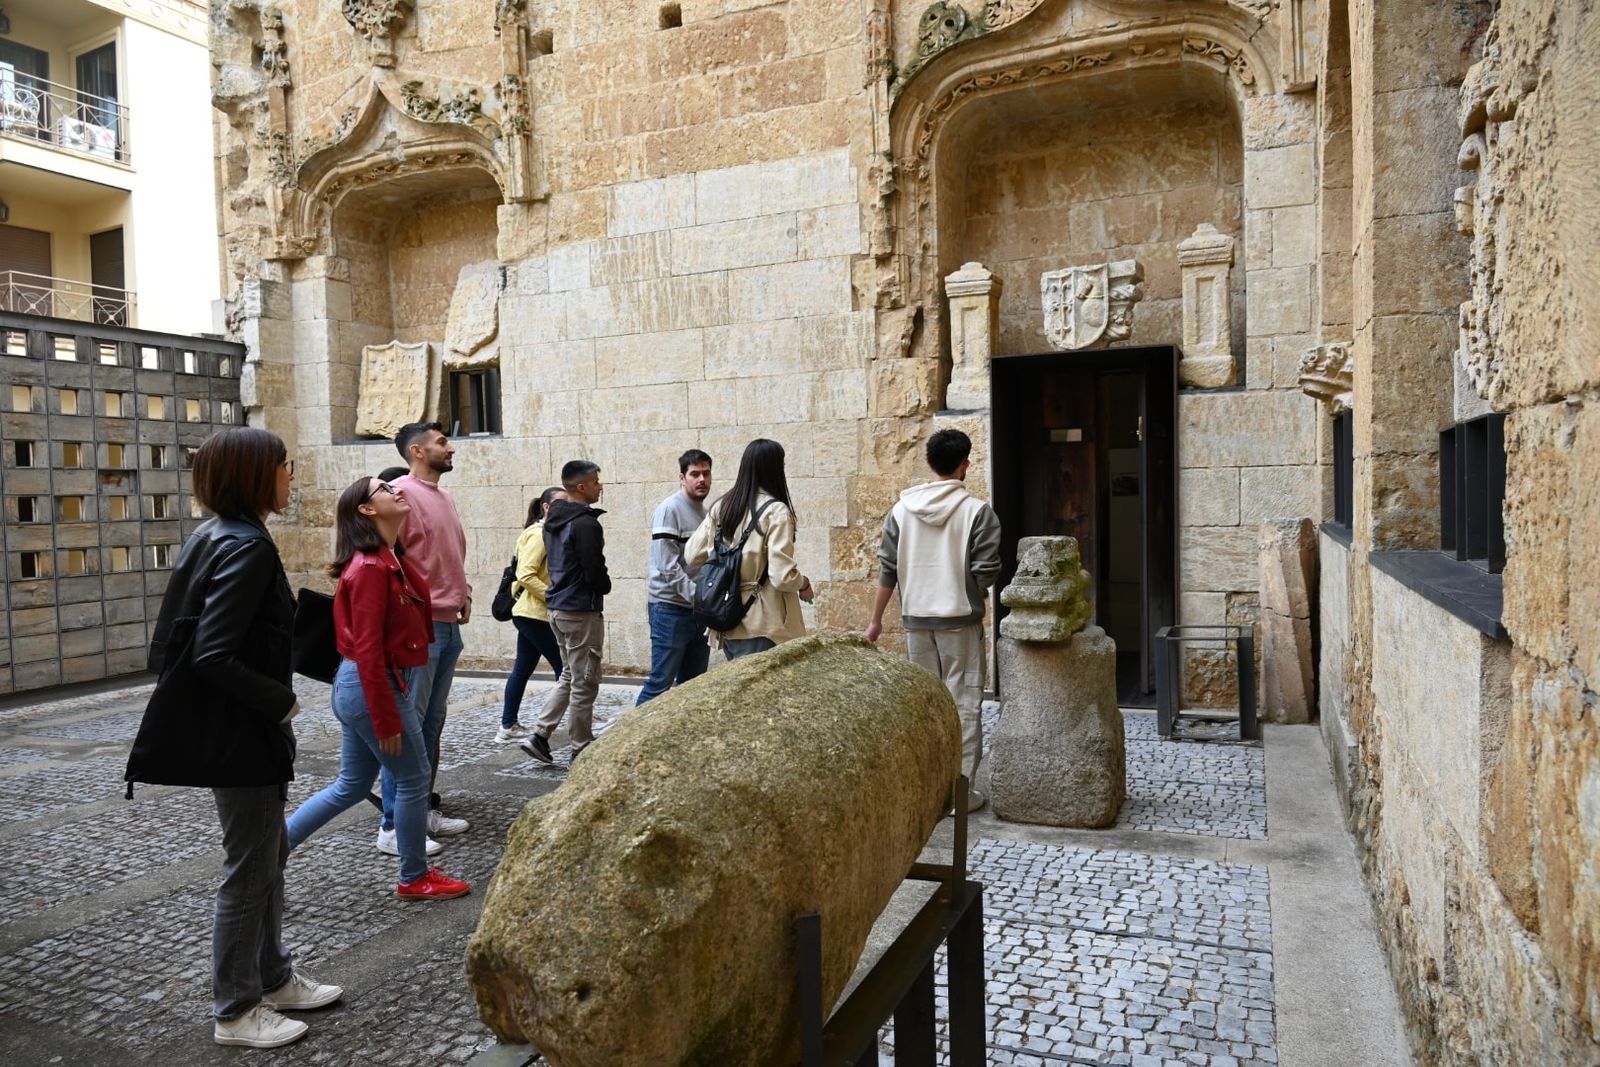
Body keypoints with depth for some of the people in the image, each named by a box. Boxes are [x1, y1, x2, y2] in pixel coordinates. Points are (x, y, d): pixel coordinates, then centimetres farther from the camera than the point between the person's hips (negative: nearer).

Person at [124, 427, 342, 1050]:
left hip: (231, 727, 10)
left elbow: (188, 637, 13)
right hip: (240, 736, -10)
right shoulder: (248, 546, -21)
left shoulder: (214, 536, 8)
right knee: (249, 870, 4)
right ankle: (235, 1011, 21)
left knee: (268, 853, 20)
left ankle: (273, 978, 35)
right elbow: (215, 656, -27)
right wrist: (282, 702, -15)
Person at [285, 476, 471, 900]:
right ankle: (415, 879, 21)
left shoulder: (389, 559, 10)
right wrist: (387, 721, -20)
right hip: (373, 687, -9)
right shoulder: (371, 567, -19)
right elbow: (368, 650, -22)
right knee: (413, 778, 5)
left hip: (357, 686, 9)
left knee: (351, 786, 18)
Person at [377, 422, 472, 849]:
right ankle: (393, 826, 2)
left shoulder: (443, 497, 18)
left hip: (449, 625, 9)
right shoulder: (402, 493, -10)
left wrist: (463, 593, 12)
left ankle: (425, 809, 25)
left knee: (432, 722, 15)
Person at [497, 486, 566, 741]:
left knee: (522, 669, 11)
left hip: (530, 613, 9)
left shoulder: (550, 533, 14)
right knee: (564, 668, -3)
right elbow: (526, 575, -21)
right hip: (535, 614, -9)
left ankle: (508, 726, 17)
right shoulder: (540, 534, -13)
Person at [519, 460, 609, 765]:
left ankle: (539, 735, 13)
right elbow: (595, 572, -20)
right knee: (584, 682, 2)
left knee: (569, 676, 19)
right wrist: (605, 586, 2)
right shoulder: (585, 523, -19)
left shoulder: (553, 520, 11)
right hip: (582, 610, -9)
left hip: (558, 606, 9)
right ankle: (582, 749, 11)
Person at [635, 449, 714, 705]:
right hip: (671, 609, -8)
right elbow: (668, 566, -18)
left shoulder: (705, 513, 14)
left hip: (699, 611, 8)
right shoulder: (669, 510, -11)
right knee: (660, 683, -6)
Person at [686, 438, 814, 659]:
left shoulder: (721, 507, 5)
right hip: (762, 626, -6)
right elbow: (782, 576, -18)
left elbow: (692, 557, 7)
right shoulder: (776, 511, -13)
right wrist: (804, 584, 2)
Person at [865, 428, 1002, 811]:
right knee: (963, 704, 5)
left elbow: (887, 568, 2)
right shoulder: (977, 511, -9)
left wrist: (876, 620, 10)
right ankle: (961, 789, 8)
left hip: (916, 620, 3)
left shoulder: (902, 509, 1)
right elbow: (986, 572, -10)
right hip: (960, 621, -3)